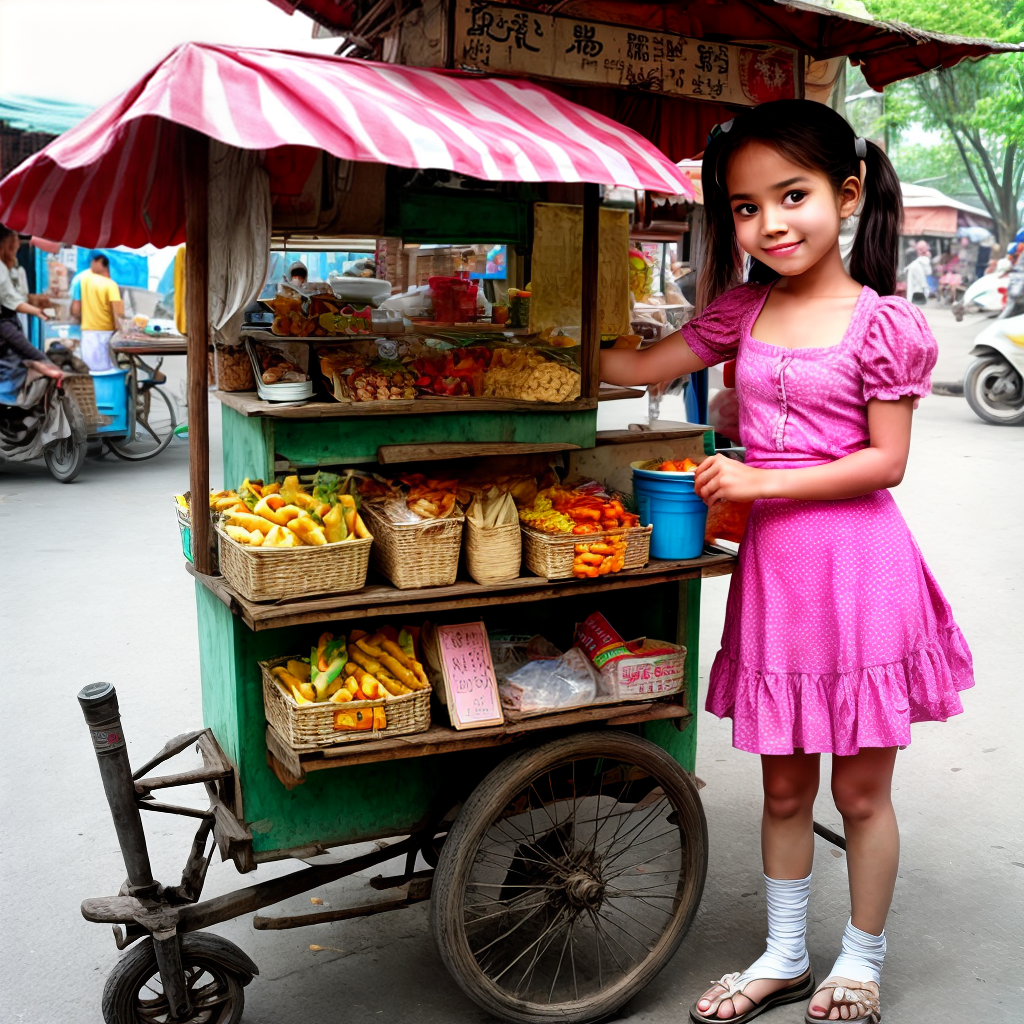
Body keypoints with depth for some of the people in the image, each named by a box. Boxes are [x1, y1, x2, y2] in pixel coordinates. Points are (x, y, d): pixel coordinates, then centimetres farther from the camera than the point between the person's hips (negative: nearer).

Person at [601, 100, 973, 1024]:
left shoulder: (881, 322, -9)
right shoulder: (744, 312, 6)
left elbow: (886, 462, -11)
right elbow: (640, 369, 11)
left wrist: (762, 480, -17)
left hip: (857, 569, -4)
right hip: (772, 566, 5)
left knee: (860, 787, 11)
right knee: (783, 783, 17)